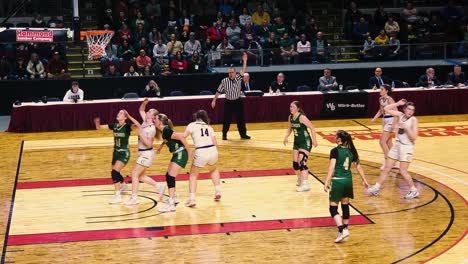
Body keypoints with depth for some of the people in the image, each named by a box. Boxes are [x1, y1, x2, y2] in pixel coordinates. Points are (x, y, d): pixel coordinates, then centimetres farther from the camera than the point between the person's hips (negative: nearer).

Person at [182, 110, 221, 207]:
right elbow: (215, 143, 11)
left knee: (193, 176, 13)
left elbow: (183, 136, -7)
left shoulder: (192, 125, 8)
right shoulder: (209, 127, 18)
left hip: (200, 153, -4)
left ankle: (192, 198, -2)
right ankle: (217, 191, 25)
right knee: (213, 170, 35)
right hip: (213, 151, 4)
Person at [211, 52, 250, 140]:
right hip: (229, 102, -2)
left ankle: (243, 134, 16)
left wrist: (244, 61, -31)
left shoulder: (238, 78, -5)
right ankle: (224, 135, 14)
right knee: (226, 119, 1)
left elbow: (243, 71, -19)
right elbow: (219, 91, -1)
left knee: (241, 119, 6)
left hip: (238, 101, 2)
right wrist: (214, 100, -1)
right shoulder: (224, 81, -8)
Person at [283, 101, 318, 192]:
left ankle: (306, 184, -18)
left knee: (302, 162, -18)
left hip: (305, 142, -8)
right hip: (297, 141, 8)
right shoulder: (290, 117, 3)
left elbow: (312, 127, -17)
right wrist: (286, 137, 6)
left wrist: (314, 140, -20)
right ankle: (300, 178, 38)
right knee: (295, 163, 12)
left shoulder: (302, 117, -20)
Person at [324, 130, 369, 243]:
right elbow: (358, 167, 12)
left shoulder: (335, 151, -11)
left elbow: (332, 168, -18)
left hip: (337, 181, -6)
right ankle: (345, 228, 31)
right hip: (348, 180, 6)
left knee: (333, 208, 0)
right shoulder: (351, 151, 7)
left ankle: (342, 230, -15)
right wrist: (364, 180, 21)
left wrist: (326, 182, -18)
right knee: (345, 205, 21)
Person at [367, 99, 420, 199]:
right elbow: (386, 109, 6)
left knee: (403, 171, -7)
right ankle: (376, 188, 18)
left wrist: (406, 128, -26)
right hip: (397, 145, 6)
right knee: (386, 168, 10)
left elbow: (414, 137, -19)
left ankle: (414, 191, 9)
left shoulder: (413, 120, -13)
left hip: (407, 147, -6)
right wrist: (397, 104, -1)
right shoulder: (401, 115, 2)